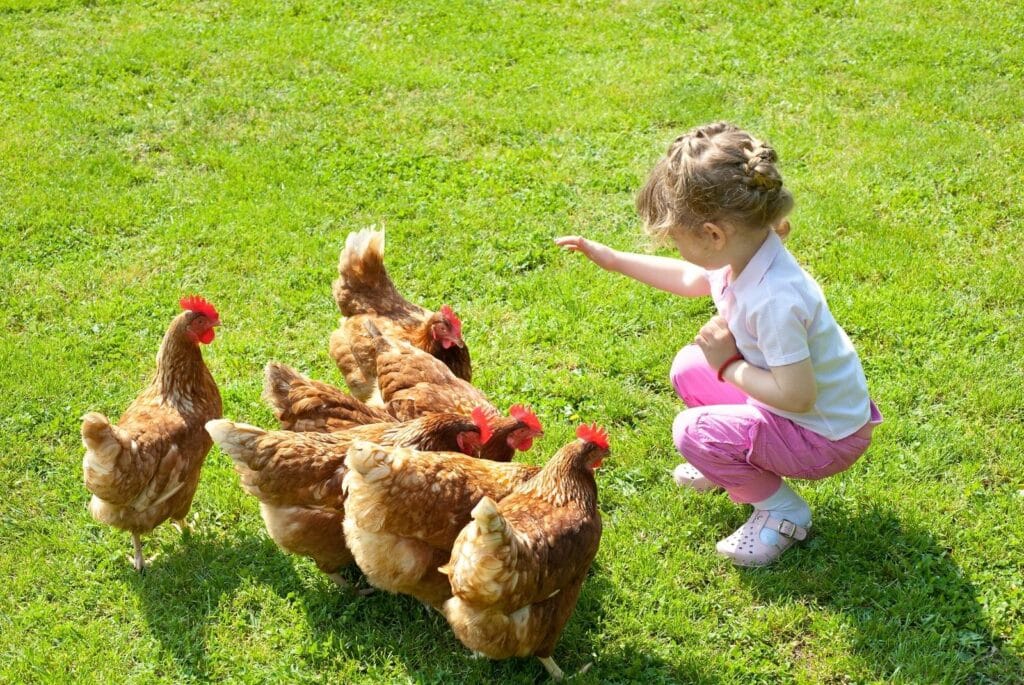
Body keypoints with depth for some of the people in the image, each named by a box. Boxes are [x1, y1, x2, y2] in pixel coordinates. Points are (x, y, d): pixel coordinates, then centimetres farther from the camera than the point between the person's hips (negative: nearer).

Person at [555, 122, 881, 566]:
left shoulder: (774, 300, -37)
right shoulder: (744, 252, -8)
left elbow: (797, 395, -34)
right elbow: (689, 279, 14)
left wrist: (729, 365, -21)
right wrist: (614, 259, 16)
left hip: (827, 436, -9)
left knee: (693, 431, -17)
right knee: (689, 367, 8)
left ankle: (782, 511, 2)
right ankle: (728, 465, 25)